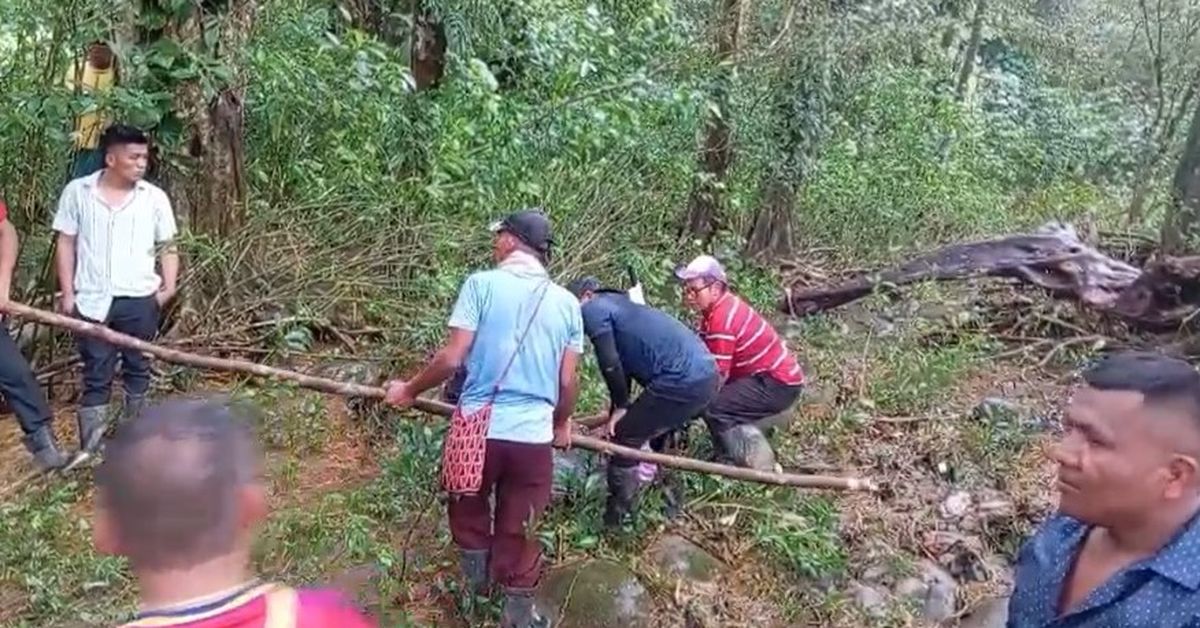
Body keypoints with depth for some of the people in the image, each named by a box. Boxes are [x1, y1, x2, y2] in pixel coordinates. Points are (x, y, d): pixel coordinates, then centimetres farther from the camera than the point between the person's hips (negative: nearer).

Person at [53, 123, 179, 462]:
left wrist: (169, 285, -10)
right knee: (96, 375, 6)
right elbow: (66, 244, 4)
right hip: (93, 301, -1)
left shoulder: (154, 197, 0)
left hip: (140, 299, 1)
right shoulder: (77, 191, 0)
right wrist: (67, 292, 0)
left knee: (138, 368, 13)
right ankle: (89, 448, 13)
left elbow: (168, 246, 5)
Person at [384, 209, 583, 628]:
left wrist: (409, 390, 5)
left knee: (468, 505, 26)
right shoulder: (567, 303, 4)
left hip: (478, 425, -2)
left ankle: (477, 573, 41)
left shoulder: (481, 284, -6)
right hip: (534, 434, 2)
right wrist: (562, 423, 23)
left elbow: (453, 358, -11)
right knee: (517, 529, 16)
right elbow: (567, 382, 4)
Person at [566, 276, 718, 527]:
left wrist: (620, 406, 3)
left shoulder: (594, 309, -1)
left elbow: (610, 364, -10)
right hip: (705, 373, 10)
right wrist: (620, 410, 31)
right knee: (658, 437, 29)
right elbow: (622, 364, 30)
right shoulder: (617, 304, 27)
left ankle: (615, 518, 13)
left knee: (624, 440, 3)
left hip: (682, 381, -10)